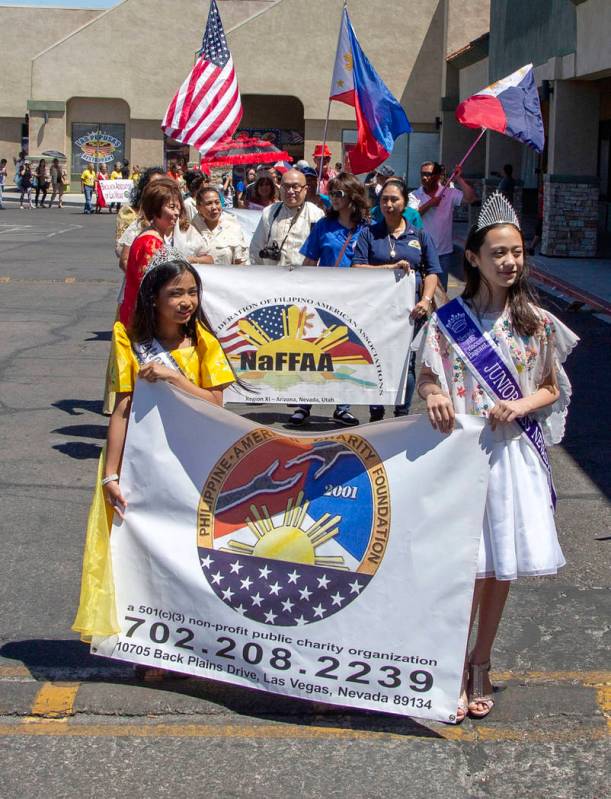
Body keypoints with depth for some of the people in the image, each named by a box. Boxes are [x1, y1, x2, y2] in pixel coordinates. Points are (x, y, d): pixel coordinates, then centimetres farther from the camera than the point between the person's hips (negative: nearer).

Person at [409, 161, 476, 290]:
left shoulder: (450, 193, 0)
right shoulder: (414, 196, 0)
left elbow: (470, 198, -12)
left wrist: (459, 179, -16)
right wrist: (429, 204, -17)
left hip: (444, 252, 1)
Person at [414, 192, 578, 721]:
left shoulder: (538, 324, 3)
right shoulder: (448, 320, -2)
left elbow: (553, 389, 9)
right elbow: (427, 380, 3)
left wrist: (521, 406, -11)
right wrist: (433, 397, -20)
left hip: (513, 454, 2)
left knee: (502, 567, 8)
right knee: (469, 567, -3)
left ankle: (480, 665, 26)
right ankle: (456, 668, 13)